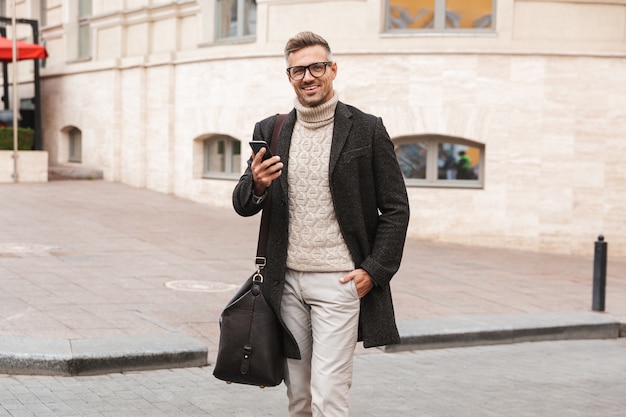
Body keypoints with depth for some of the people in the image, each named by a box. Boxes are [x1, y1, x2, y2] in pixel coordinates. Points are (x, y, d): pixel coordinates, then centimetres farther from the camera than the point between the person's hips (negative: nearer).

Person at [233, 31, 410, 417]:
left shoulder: (367, 130, -2)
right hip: (287, 282, 4)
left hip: (339, 283, -4)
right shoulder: (270, 131, 8)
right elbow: (243, 206, 10)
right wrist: (256, 184, -13)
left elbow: (396, 209, 0)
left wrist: (374, 271, -9)